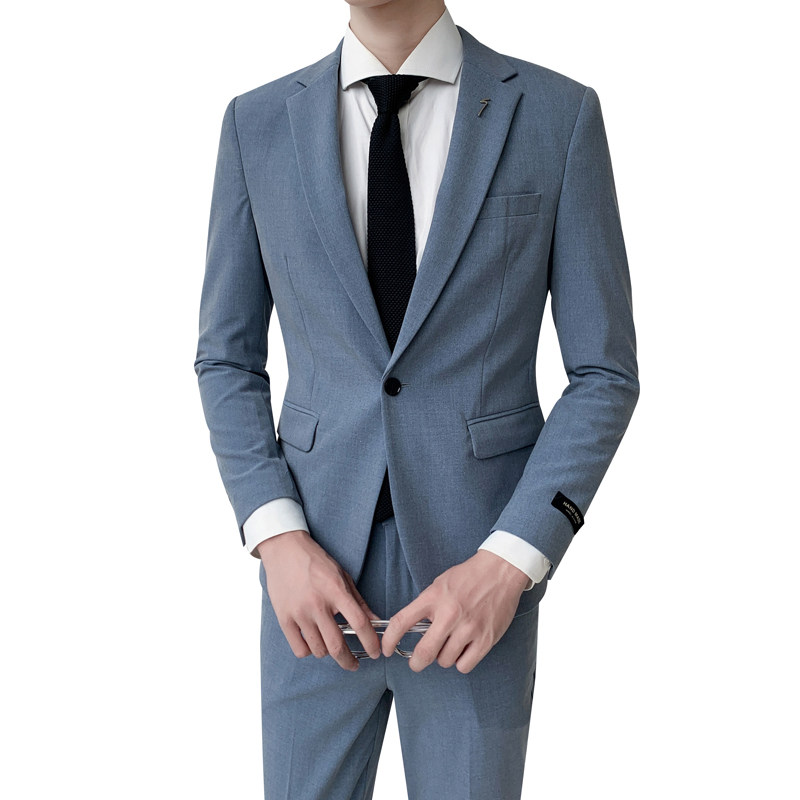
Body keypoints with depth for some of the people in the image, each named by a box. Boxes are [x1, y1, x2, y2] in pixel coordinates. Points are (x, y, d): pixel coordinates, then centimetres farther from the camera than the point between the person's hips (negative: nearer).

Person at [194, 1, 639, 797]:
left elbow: (604, 374, -4)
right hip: (317, 576, 2)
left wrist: (511, 564, -16)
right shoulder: (257, 123, 0)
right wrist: (277, 539, -11)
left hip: (478, 578, -1)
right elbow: (227, 361, 5)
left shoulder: (558, 114, -5)